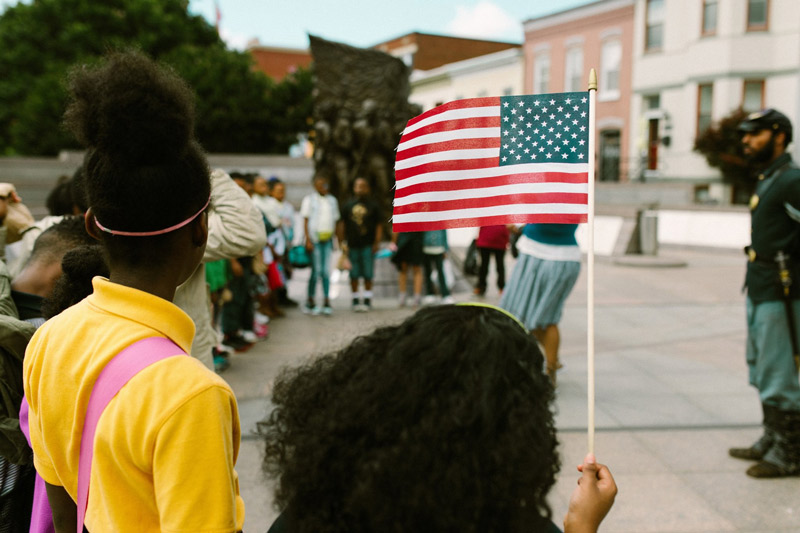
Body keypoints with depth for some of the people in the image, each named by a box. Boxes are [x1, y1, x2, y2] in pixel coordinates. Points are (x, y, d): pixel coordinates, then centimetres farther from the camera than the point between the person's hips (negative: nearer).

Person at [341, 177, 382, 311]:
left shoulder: (373, 206, 5)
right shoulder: (348, 206, 10)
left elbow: (378, 226, 5)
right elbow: (343, 225, 12)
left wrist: (377, 243, -4)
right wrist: (343, 243, 5)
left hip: (368, 245, -2)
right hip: (352, 245, 2)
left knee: (368, 275, -1)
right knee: (353, 275, 5)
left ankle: (367, 300, 9)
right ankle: (356, 299, 15)